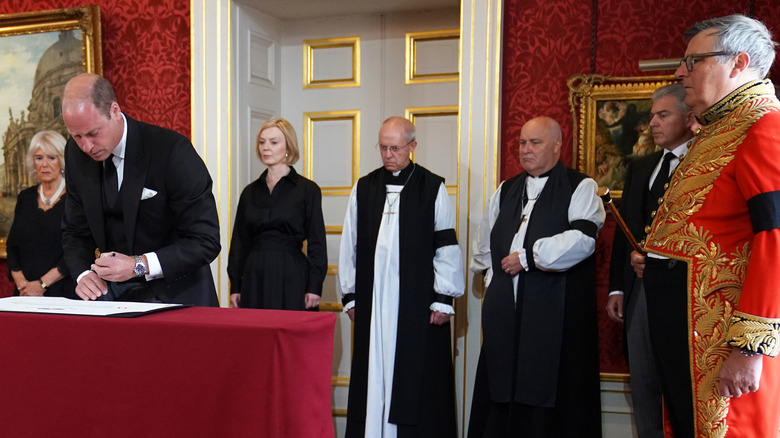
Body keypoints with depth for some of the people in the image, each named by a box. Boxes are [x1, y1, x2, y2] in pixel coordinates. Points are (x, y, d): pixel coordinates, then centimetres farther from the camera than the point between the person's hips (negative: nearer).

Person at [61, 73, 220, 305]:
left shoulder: (172, 150, -17)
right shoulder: (76, 153, 2)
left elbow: (206, 241, -17)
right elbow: (75, 231, 12)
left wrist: (139, 265, -26)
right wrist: (84, 274, -9)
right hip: (111, 291, 5)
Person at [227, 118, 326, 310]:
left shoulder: (307, 189, 0)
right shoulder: (250, 192, 12)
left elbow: (316, 243, -2)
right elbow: (239, 242, 13)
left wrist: (314, 287, -9)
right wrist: (235, 287, 7)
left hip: (292, 277, -3)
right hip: (255, 277, 4)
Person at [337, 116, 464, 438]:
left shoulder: (433, 188, 0)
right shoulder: (364, 188, 9)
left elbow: (447, 247, -2)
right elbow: (350, 245, 10)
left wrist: (444, 299, -5)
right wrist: (350, 295, 8)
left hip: (417, 302, -3)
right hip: (372, 299, 3)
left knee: (416, 381, 2)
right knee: (373, 376, 7)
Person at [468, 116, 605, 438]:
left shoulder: (580, 187, 1)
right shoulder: (506, 191, 18)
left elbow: (582, 239, -16)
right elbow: (484, 247, 25)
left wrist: (526, 257, -11)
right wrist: (496, 278, 14)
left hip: (557, 316, -5)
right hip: (505, 313, 5)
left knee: (552, 401, -1)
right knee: (502, 395, 6)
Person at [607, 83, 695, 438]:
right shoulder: (639, 167, 16)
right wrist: (616, 288, 9)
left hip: (682, 290, -6)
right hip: (638, 290, 6)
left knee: (684, 388, 4)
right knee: (643, 387, 12)